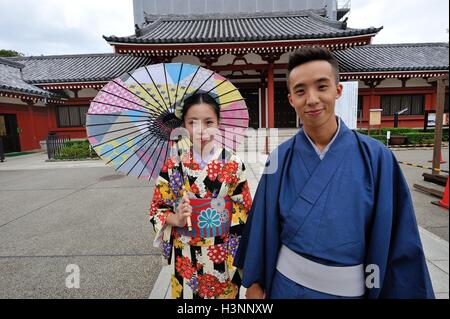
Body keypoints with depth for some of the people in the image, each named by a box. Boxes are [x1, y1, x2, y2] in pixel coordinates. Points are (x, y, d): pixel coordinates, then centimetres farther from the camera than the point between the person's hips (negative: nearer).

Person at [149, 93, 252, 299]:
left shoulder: (233, 164, -10)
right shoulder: (173, 165, -8)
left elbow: (245, 211, -4)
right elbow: (157, 209, 1)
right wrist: (177, 220, -18)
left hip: (224, 255, 0)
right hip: (186, 258, 1)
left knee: (224, 294, 19)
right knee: (187, 293, 20)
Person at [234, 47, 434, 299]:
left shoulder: (375, 157, -14)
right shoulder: (281, 159, -10)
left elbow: (400, 241, -7)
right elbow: (262, 227, -4)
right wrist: (255, 283, 2)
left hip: (350, 289, 0)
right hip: (288, 285, 1)